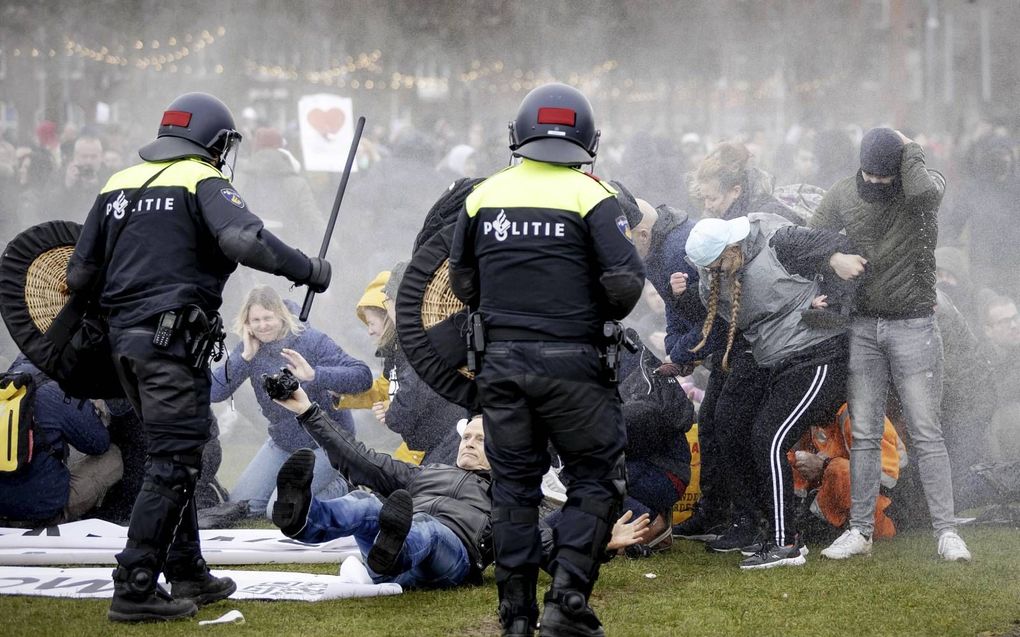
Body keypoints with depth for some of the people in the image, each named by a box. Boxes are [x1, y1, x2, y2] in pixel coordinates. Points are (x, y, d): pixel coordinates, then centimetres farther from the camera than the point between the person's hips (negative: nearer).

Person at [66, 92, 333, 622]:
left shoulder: (118, 186, 15)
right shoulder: (202, 181, -4)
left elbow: (79, 275, 14)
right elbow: (242, 239, -22)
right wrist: (307, 269, -12)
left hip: (124, 338, 8)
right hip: (172, 338, -8)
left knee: (175, 456, 18)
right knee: (173, 463, -6)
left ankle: (188, 574, 25)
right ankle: (134, 588, -10)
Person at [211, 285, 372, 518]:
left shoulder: (310, 340, -19)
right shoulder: (250, 348, -6)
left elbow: (363, 376, -28)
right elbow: (213, 393, -14)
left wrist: (314, 375, -42)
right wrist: (244, 358, -25)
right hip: (282, 442, 6)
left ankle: (341, 488, 7)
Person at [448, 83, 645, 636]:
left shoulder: (485, 195, 5)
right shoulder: (591, 197, -7)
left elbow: (461, 278, 12)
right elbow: (626, 279, -12)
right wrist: (606, 315, 8)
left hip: (500, 361, 4)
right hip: (570, 363, -4)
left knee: (513, 486, 11)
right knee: (595, 480, 8)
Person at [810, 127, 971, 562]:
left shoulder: (928, 185, -5)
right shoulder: (842, 197, 2)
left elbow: (921, 190, -29)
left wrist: (909, 149, -13)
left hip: (913, 326, -3)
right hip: (861, 327, 3)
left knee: (926, 434, -3)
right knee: (864, 435, 4)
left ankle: (947, 530, -1)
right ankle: (860, 531, 8)